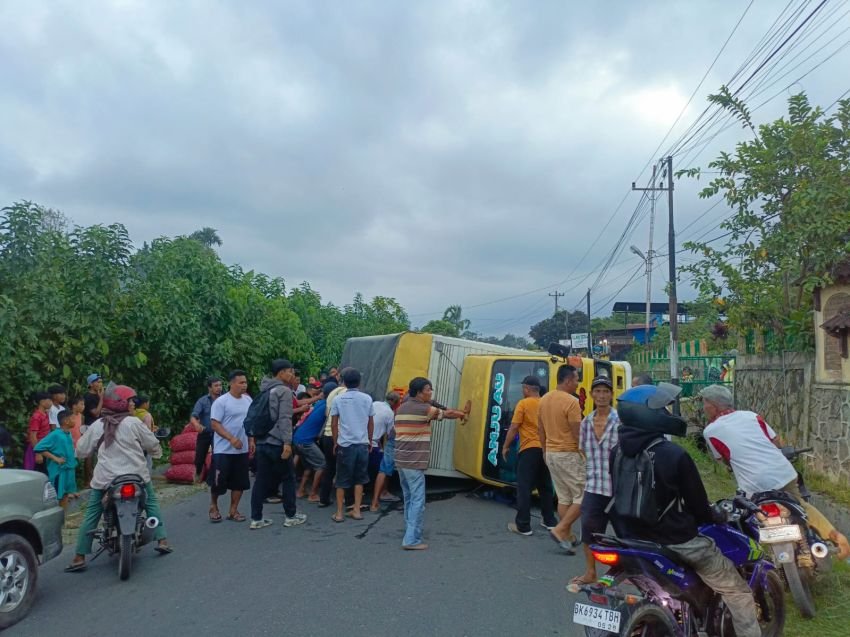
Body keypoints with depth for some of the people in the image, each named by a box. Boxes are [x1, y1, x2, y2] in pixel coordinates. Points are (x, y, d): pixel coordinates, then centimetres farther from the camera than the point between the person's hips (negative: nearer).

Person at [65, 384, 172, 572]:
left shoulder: (96, 426, 0)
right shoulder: (134, 423, -6)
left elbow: (81, 451, 7)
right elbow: (152, 444, 3)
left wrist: (86, 434, 28)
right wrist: (158, 452, 26)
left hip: (105, 478, 1)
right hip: (136, 475, -1)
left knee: (91, 514, 11)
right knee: (151, 502, 18)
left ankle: (79, 558, 10)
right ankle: (162, 540, 13)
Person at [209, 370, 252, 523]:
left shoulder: (248, 400, 6)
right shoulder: (221, 401, -13)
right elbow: (215, 424, -16)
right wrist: (232, 439, -24)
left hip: (242, 449, 6)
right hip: (223, 450, -5)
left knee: (240, 481, 7)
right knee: (218, 481, 0)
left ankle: (233, 511, 19)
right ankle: (213, 507, 23)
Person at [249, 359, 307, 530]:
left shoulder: (264, 391, 16)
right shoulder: (284, 390, -12)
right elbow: (285, 419, -20)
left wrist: (253, 437, 25)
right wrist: (287, 442, -22)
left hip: (261, 442, 8)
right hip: (277, 443, -8)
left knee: (261, 480, 9)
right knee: (288, 479, 5)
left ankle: (256, 518, 10)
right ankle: (290, 516, 13)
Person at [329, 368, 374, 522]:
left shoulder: (338, 399, -3)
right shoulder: (367, 399, 1)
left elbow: (334, 424, -1)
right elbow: (371, 423, 8)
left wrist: (335, 443, 12)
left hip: (345, 444, -1)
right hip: (362, 444, 1)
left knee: (342, 480, 8)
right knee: (359, 479, 15)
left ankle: (339, 513, 11)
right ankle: (356, 511, 15)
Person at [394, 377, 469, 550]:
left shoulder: (401, 409, 11)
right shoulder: (423, 409, -12)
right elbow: (446, 414, 0)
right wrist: (462, 414, 17)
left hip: (401, 461, 9)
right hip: (414, 463, -9)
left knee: (409, 499, 18)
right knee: (417, 501, -4)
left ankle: (410, 533, 27)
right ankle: (411, 540, -5)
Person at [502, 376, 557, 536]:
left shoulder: (523, 404, -7)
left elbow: (514, 427, -9)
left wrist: (506, 446, 1)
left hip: (529, 449, -6)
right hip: (545, 449, 6)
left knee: (524, 488, -2)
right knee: (545, 486, 17)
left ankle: (523, 525, -1)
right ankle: (549, 520, 24)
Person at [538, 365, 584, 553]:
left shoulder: (544, 400, 8)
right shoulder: (571, 402, -17)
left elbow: (540, 430, 13)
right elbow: (577, 433, -18)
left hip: (551, 453, 8)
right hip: (569, 455, -8)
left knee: (564, 498, 14)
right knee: (582, 497, 2)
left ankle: (568, 537, 18)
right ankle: (560, 530, -4)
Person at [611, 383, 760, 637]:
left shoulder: (617, 453, -2)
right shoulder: (673, 454, -21)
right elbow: (696, 502, -9)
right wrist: (714, 518, 12)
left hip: (635, 539, 7)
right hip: (677, 542, -7)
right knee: (736, 590, 8)